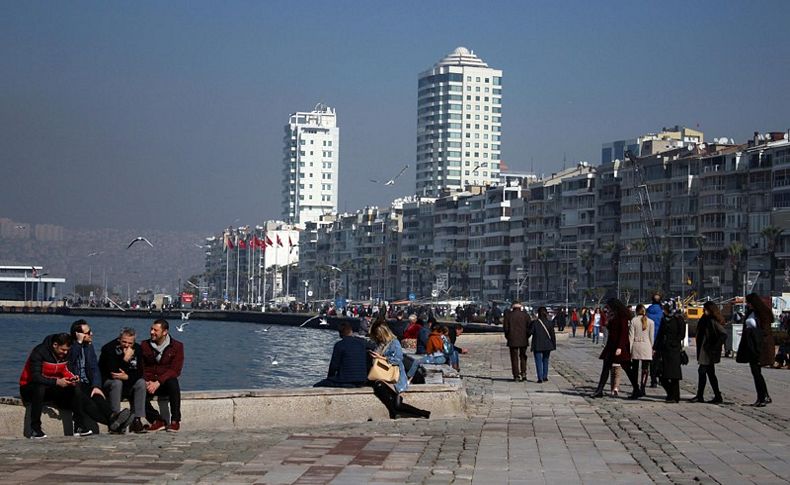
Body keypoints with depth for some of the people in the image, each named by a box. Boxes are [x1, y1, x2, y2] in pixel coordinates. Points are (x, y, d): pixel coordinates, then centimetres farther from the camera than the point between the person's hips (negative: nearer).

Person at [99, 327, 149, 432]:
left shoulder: (137, 349, -3)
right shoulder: (109, 348, -18)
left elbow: (140, 373, -8)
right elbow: (113, 373, -27)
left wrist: (127, 376, -27)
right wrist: (126, 359, -32)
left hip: (127, 384, 5)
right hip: (107, 382, -4)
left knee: (141, 382, -21)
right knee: (117, 382, -35)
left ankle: (137, 420, -24)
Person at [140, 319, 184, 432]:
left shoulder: (177, 346, -2)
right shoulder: (145, 345, 8)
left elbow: (175, 370, -11)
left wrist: (158, 382, -23)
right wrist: (146, 382, -17)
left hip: (166, 382, -2)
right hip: (149, 383, 2)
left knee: (173, 383, -38)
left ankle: (175, 421, -27)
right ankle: (157, 420, -18)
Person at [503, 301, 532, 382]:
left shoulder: (508, 315, -3)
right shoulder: (525, 315, -2)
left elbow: (505, 328, -4)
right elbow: (529, 327, -3)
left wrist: (508, 337, 9)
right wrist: (527, 336, 9)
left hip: (512, 340, -1)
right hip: (523, 340, 1)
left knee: (514, 358, 4)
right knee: (523, 356, 16)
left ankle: (516, 376, 1)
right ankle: (523, 373, 3)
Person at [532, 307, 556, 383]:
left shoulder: (535, 323, -10)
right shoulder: (549, 323, -5)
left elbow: (532, 332, -8)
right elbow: (552, 335, -2)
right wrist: (554, 345, 6)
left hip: (537, 346, -3)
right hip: (547, 345, 3)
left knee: (539, 362, 1)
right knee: (545, 360, 19)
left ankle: (540, 378, -6)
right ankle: (545, 377, 21)